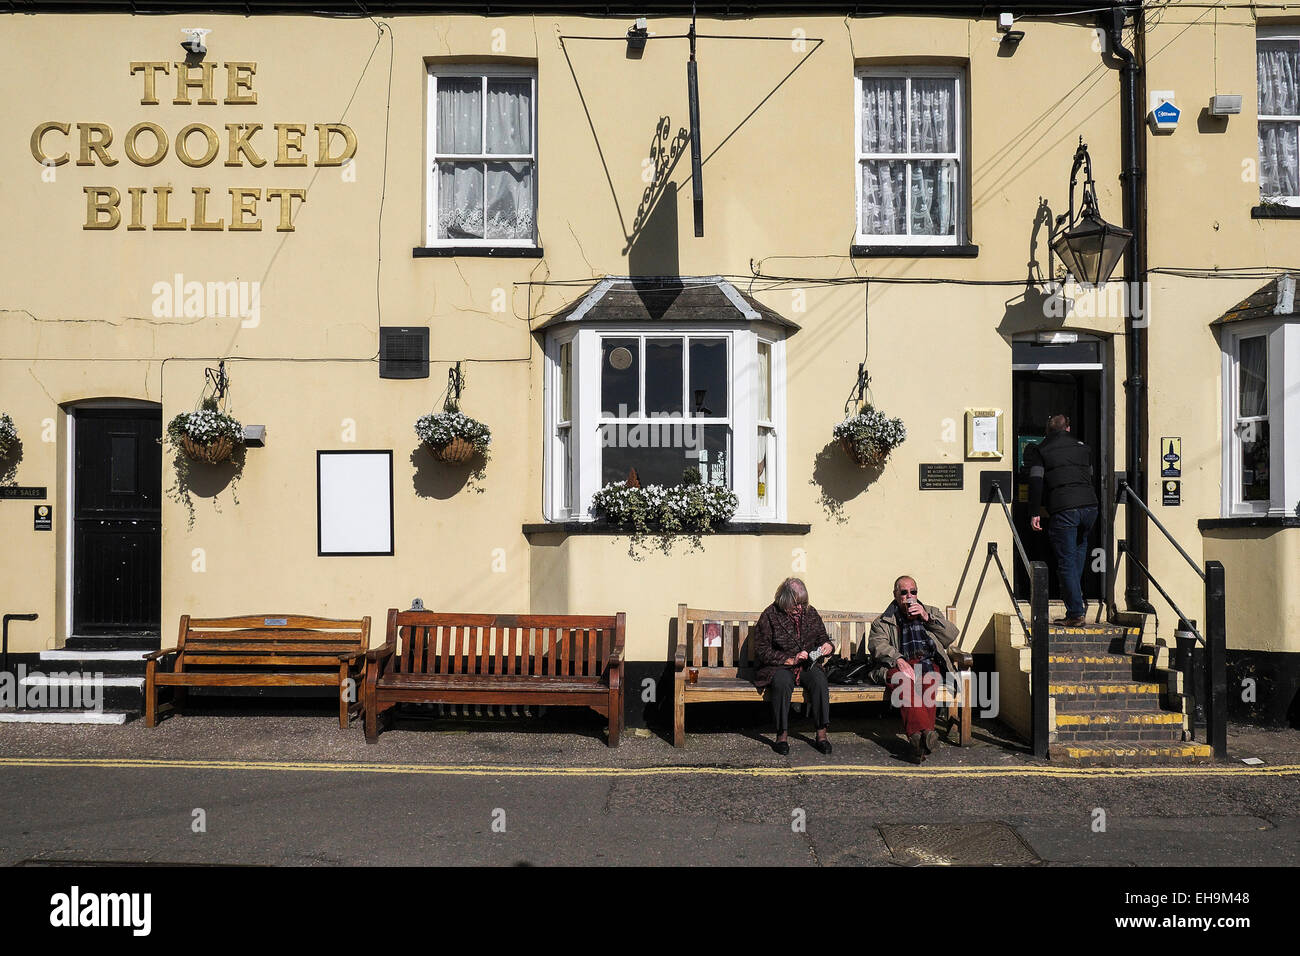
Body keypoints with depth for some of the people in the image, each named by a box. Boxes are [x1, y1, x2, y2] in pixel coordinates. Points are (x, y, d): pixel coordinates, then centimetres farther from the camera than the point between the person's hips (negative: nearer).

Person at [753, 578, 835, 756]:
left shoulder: (810, 612, 8)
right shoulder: (770, 616, -5)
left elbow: (822, 637, 17)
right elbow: (761, 651, -7)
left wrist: (828, 646, -8)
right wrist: (790, 660, -16)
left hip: (806, 666, 3)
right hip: (779, 667, -3)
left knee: (819, 680, -30)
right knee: (782, 682, -37)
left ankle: (821, 734, -25)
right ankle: (782, 735, -28)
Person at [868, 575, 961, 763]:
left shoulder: (931, 612, 29)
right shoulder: (882, 622, 22)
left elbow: (952, 636, 14)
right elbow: (877, 644, 2)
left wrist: (926, 617, 3)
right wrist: (898, 660, -17)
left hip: (929, 663, 1)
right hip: (899, 666, -1)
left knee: (928, 676, -36)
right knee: (905, 679, -37)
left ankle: (917, 736, -49)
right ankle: (924, 734, -52)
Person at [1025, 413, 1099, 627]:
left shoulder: (1040, 450, 9)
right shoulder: (1083, 447, 21)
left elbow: (1036, 481, -2)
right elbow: (1090, 477, 25)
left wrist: (1035, 513, -2)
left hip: (1062, 508, -4)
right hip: (1089, 505, 4)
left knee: (1066, 561, 0)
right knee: (1080, 546, 25)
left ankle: (1076, 612, -2)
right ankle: (1078, 599, 21)